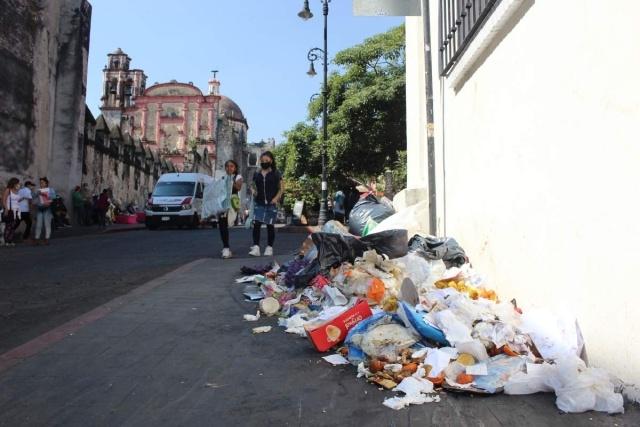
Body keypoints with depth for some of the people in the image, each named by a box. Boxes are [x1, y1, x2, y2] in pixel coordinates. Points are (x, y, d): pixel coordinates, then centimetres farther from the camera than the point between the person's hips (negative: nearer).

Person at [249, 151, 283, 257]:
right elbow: (253, 185, 23)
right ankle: (256, 247, -6)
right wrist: (253, 191, 1)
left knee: (270, 225, 4)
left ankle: (269, 248, 13)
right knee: (256, 224, -7)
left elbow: (281, 188, 3)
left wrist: (276, 198, -10)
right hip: (259, 203, 2)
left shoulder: (276, 174, 1)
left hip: (271, 204, -2)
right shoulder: (257, 174, 10)